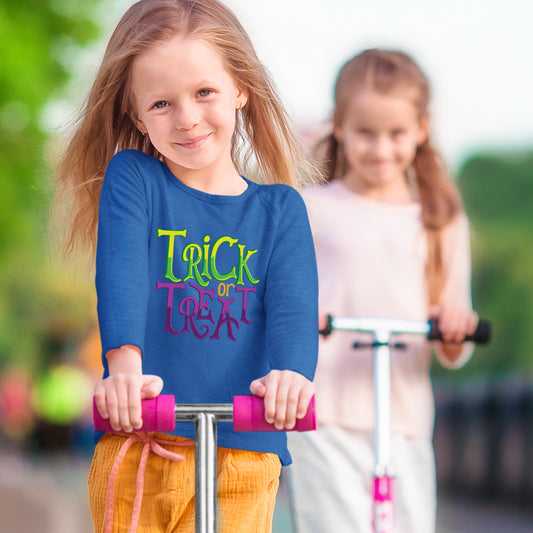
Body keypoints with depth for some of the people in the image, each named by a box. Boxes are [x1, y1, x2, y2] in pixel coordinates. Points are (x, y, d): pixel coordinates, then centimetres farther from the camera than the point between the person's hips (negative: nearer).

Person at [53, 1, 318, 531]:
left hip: (243, 453, 1)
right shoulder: (131, 179, 5)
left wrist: (291, 372, -29)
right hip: (136, 446, 0)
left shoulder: (280, 208, 9)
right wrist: (125, 364, -31)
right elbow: (121, 272, -12)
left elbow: (293, 302, -6)